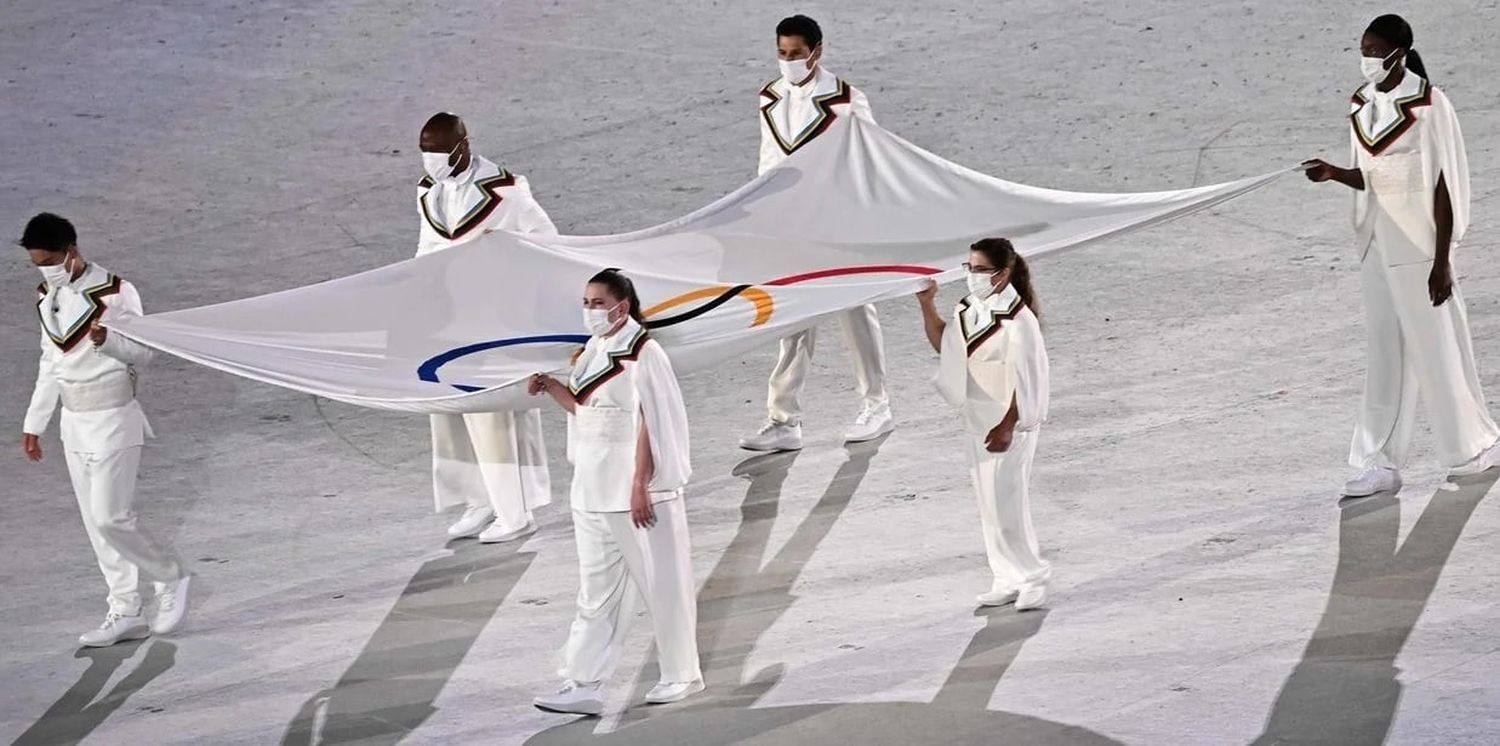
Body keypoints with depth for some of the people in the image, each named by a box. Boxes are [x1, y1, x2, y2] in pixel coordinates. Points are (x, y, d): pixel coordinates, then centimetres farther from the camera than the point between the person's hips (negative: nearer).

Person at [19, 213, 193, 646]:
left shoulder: (114, 293, -14)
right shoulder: (47, 297, 8)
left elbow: (142, 353, -10)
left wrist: (107, 340, -30)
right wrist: (35, 423, 17)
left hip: (112, 418, -7)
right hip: (74, 420, 7)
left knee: (109, 517, -11)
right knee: (95, 522, 6)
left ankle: (170, 579, 10)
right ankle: (125, 613, 12)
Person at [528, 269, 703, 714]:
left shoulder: (642, 353, -15)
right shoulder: (594, 352, 9)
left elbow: (649, 424, -17)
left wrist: (641, 486, -20)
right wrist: (551, 387, 3)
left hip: (637, 493, -8)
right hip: (593, 494, 8)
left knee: (663, 586, 4)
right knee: (596, 594, 9)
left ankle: (681, 675, 17)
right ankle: (584, 685, 10)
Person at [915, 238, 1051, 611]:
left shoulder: (1017, 319, -18)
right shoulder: (969, 310, 5)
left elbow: (1024, 379, -19)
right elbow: (944, 343, 19)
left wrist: (1007, 427, -23)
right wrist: (927, 306, 7)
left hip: (1008, 424, -8)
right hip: (977, 422, 8)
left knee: (1006, 503, -8)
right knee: (989, 506, 11)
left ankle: (1033, 577, 4)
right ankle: (1008, 580, 20)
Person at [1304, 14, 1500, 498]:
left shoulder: (1427, 104, -14)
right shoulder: (1363, 105, 6)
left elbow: (1442, 186, -13)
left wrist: (1442, 262, -14)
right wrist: (1334, 174, -9)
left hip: (1417, 246, -6)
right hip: (1377, 245, 6)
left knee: (1434, 346, 3)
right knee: (1385, 354, 6)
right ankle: (1381, 464, 6)